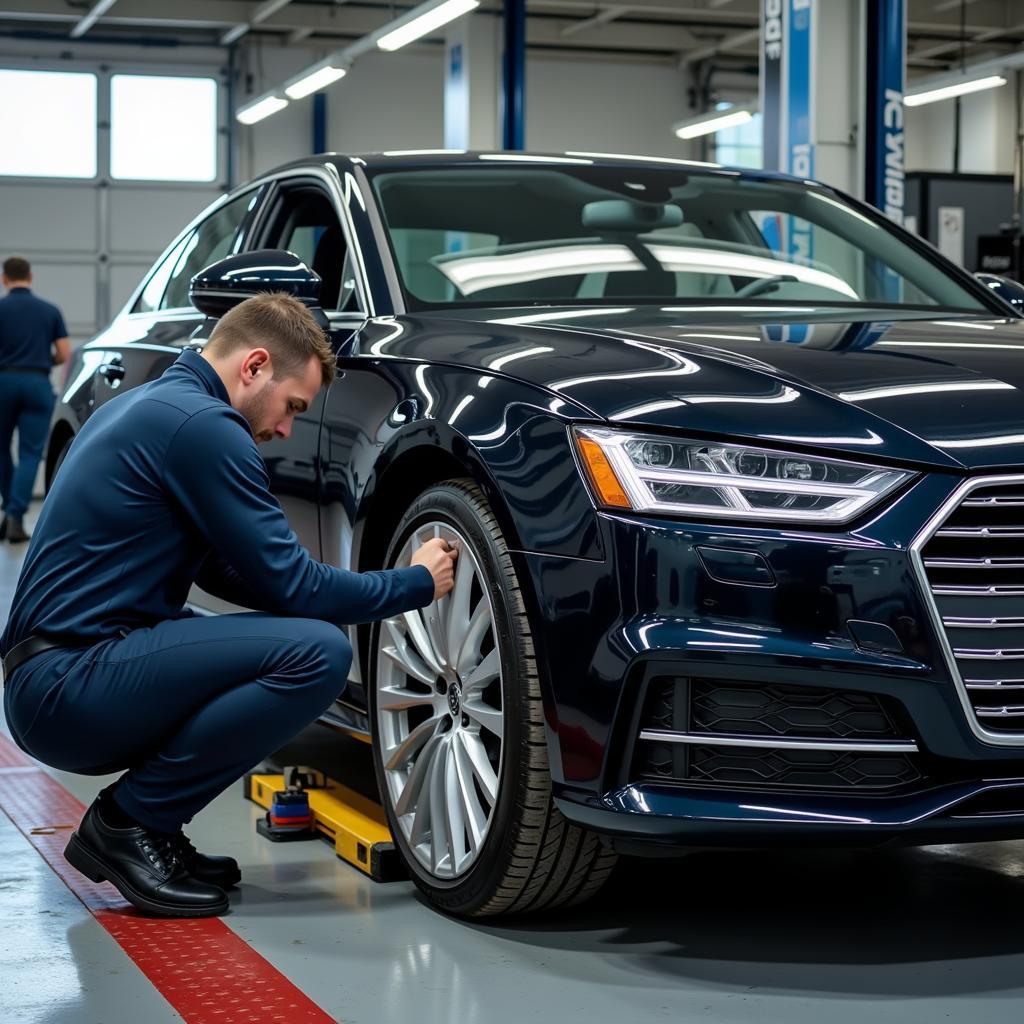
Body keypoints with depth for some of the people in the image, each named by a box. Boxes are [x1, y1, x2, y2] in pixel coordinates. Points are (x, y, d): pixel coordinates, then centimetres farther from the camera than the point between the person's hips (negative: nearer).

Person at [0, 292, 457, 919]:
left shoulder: (145, 405, 19)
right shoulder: (202, 424, -13)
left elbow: (217, 565, 26)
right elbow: (290, 585, -12)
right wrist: (418, 583, 2)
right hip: (72, 686, -10)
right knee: (318, 653, -21)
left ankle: (131, 825, 12)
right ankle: (129, 822, -7)